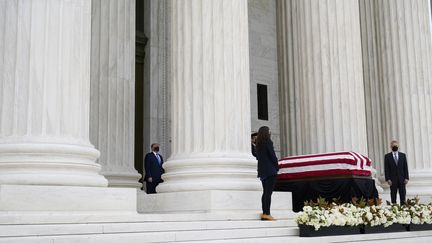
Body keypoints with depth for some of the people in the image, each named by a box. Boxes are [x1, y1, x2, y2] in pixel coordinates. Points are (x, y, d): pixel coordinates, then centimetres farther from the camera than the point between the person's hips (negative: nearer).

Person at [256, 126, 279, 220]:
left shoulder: (258, 144, 11)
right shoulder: (268, 142, -9)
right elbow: (273, 156, -11)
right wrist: (277, 167, 2)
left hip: (262, 171, 8)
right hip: (270, 170, -8)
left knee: (265, 192, 12)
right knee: (268, 192, -9)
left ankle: (264, 213, 11)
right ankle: (267, 213, -12)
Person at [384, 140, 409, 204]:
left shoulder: (403, 155, 9)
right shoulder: (387, 156, 3)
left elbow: (405, 167, 7)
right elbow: (386, 169, -1)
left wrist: (406, 178, -1)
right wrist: (388, 179, -9)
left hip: (402, 179, 2)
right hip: (393, 179, -2)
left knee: (403, 195, 1)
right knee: (393, 196, 1)